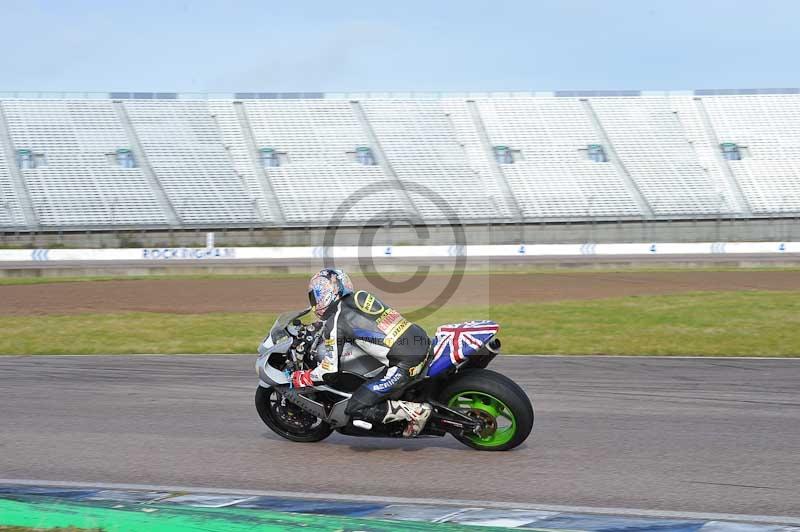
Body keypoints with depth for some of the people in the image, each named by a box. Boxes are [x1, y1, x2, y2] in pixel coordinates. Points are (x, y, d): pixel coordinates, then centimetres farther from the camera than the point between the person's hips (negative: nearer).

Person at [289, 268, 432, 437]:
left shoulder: (335, 322, -4)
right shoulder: (362, 297, 17)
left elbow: (330, 369, -4)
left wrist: (303, 378, 13)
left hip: (404, 365, -8)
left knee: (355, 410, -1)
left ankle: (415, 410, -9)